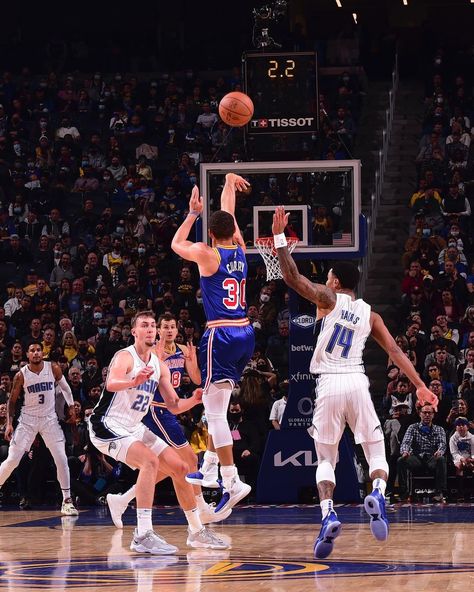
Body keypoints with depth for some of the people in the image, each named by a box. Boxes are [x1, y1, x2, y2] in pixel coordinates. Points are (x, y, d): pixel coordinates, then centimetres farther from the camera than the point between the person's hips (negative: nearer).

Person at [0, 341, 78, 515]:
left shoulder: (53, 369, -6)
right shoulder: (21, 375, -10)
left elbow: (64, 387, 13)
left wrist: (71, 407, 8)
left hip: (49, 419, 1)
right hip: (28, 420, -1)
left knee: (61, 459, -8)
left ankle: (67, 501, -2)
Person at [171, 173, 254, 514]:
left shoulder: (208, 254, -7)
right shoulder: (240, 250, 8)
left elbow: (176, 245, 13)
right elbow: (228, 217, 27)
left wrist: (194, 213, 22)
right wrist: (229, 184, 41)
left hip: (221, 336, -7)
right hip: (245, 334, 7)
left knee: (216, 411, -7)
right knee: (217, 406, 20)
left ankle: (233, 482, -15)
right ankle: (209, 468, 28)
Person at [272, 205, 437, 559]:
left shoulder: (329, 299, 4)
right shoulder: (369, 314, 13)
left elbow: (292, 277, -7)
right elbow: (395, 351, 8)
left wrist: (279, 236, -3)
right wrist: (420, 385, 9)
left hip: (329, 384, -2)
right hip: (357, 383, 2)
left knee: (326, 459, 8)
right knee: (376, 452, 11)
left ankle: (328, 514, -15)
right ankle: (378, 494, -21)